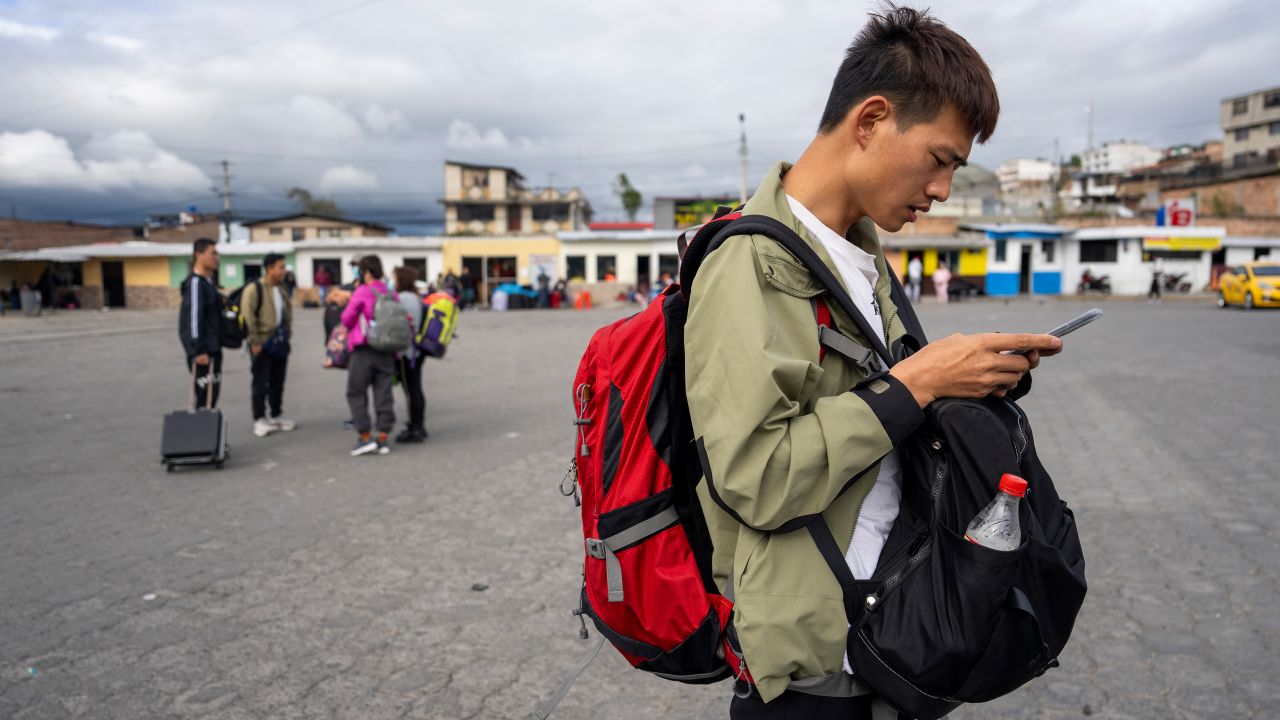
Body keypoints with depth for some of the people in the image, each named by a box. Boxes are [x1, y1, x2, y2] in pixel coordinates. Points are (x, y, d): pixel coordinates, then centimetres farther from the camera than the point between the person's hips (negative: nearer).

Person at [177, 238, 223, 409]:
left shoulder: (209, 281, 14)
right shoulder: (195, 282, -14)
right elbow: (193, 318, -20)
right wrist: (198, 350, -22)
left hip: (213, 347, 9)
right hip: (202, 350, -9)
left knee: (214, 389, 14)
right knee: (205, 393, -6)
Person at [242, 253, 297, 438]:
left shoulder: (281, 290, 12)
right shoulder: (254, 289, -12)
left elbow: (288, 311, 22)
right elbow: (248, 317, -17)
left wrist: (288, 333, 13)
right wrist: (255, 342, -18)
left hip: (280, 344, 7)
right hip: (263, 345, -7)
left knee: (277, 383, 14)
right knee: (261, 384, 2)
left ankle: (276, 416, 26)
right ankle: (259, 420, 10)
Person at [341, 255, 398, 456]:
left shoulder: (362, 292, -9)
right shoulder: (391, 294, 7)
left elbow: (346, 318, -4)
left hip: (363, 351, -5)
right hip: (386, 352, 5)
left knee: (356, 394, 6)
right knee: (383, 394, 8)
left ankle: (365, 437, 3)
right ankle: (383, 438, 10)